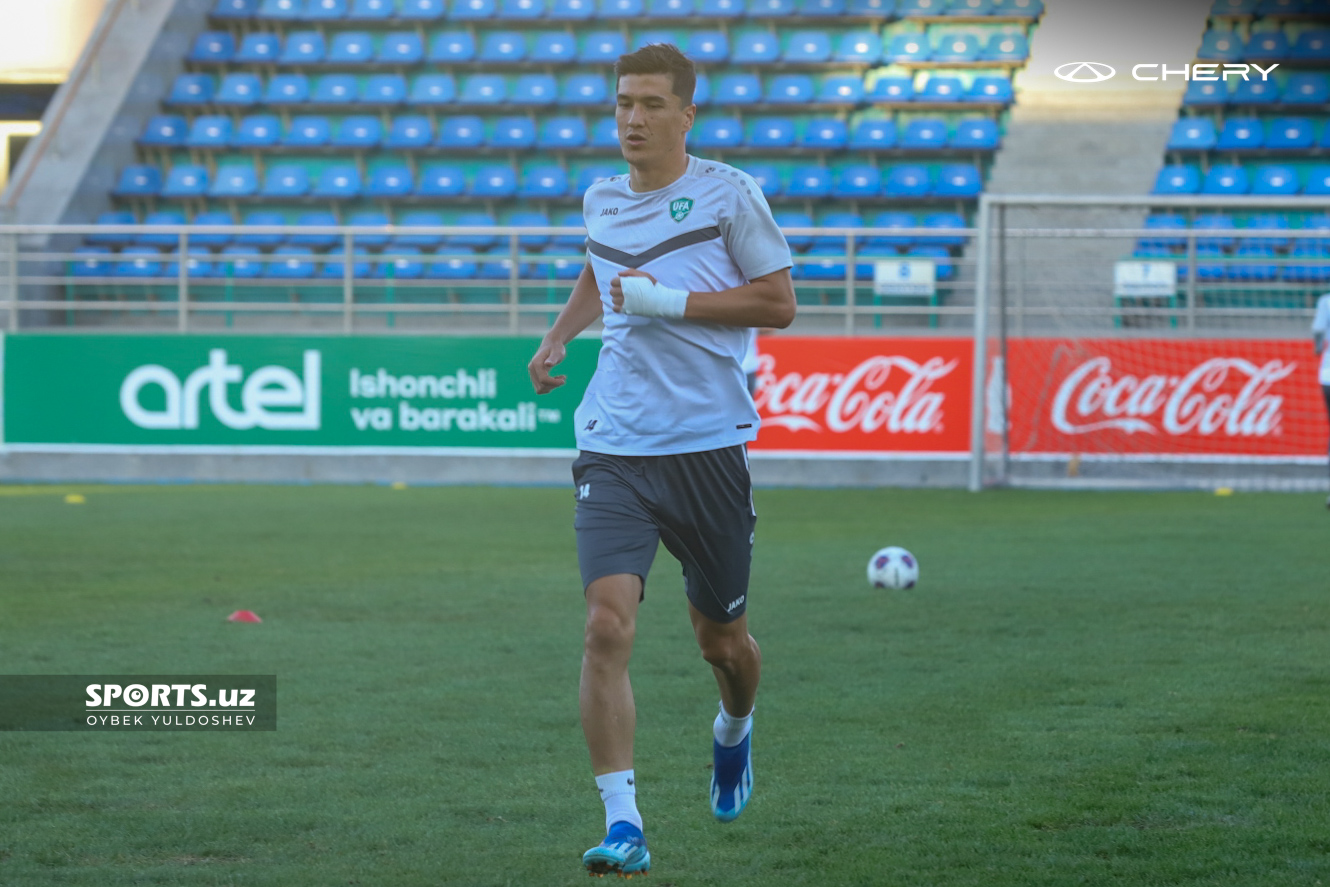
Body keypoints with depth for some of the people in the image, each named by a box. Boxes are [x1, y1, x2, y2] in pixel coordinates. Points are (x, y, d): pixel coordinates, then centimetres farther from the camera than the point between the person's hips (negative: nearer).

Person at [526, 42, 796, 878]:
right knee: (608, 624, -17)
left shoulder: (727, 192, -4)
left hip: (709, 444, -2)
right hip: (615, 448, 2)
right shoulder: (601, 199, 10)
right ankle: (623, 823, -18)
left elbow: (779, 303, -5)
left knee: (722, 637, 11)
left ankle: (735, 729, 48)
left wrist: (672, 302, -13)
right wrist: (558, 337, 16)